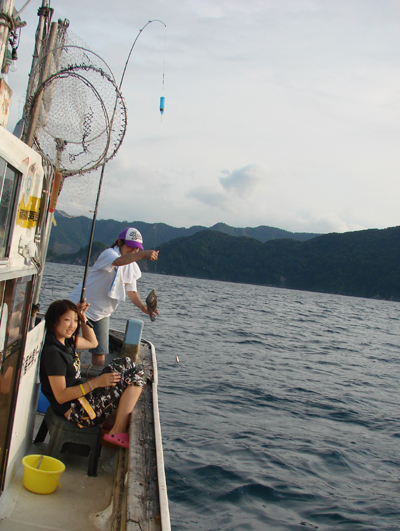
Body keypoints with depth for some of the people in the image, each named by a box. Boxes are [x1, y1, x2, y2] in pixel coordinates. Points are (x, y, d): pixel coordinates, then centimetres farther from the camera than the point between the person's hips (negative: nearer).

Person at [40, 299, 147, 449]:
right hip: (77, 411, -10)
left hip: (81, 396, 10)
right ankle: (118, 432, -9)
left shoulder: (66, 340, 7)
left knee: (125, 364, 12)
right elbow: (60, 396, -24)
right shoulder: (53, 353, -22)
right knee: (136, 377, -11)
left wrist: (83, 319, 10)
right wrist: (95, 383, -28)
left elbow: (92, 342, 25)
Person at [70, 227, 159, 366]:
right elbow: (118, 261, -44)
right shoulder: (108, 253, -19)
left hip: (102, 313, 7)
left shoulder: (132, 267, 5)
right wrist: (143, 254, -59)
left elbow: (131, 291, 4)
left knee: (100, 352, 6)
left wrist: (142, 306, -17)